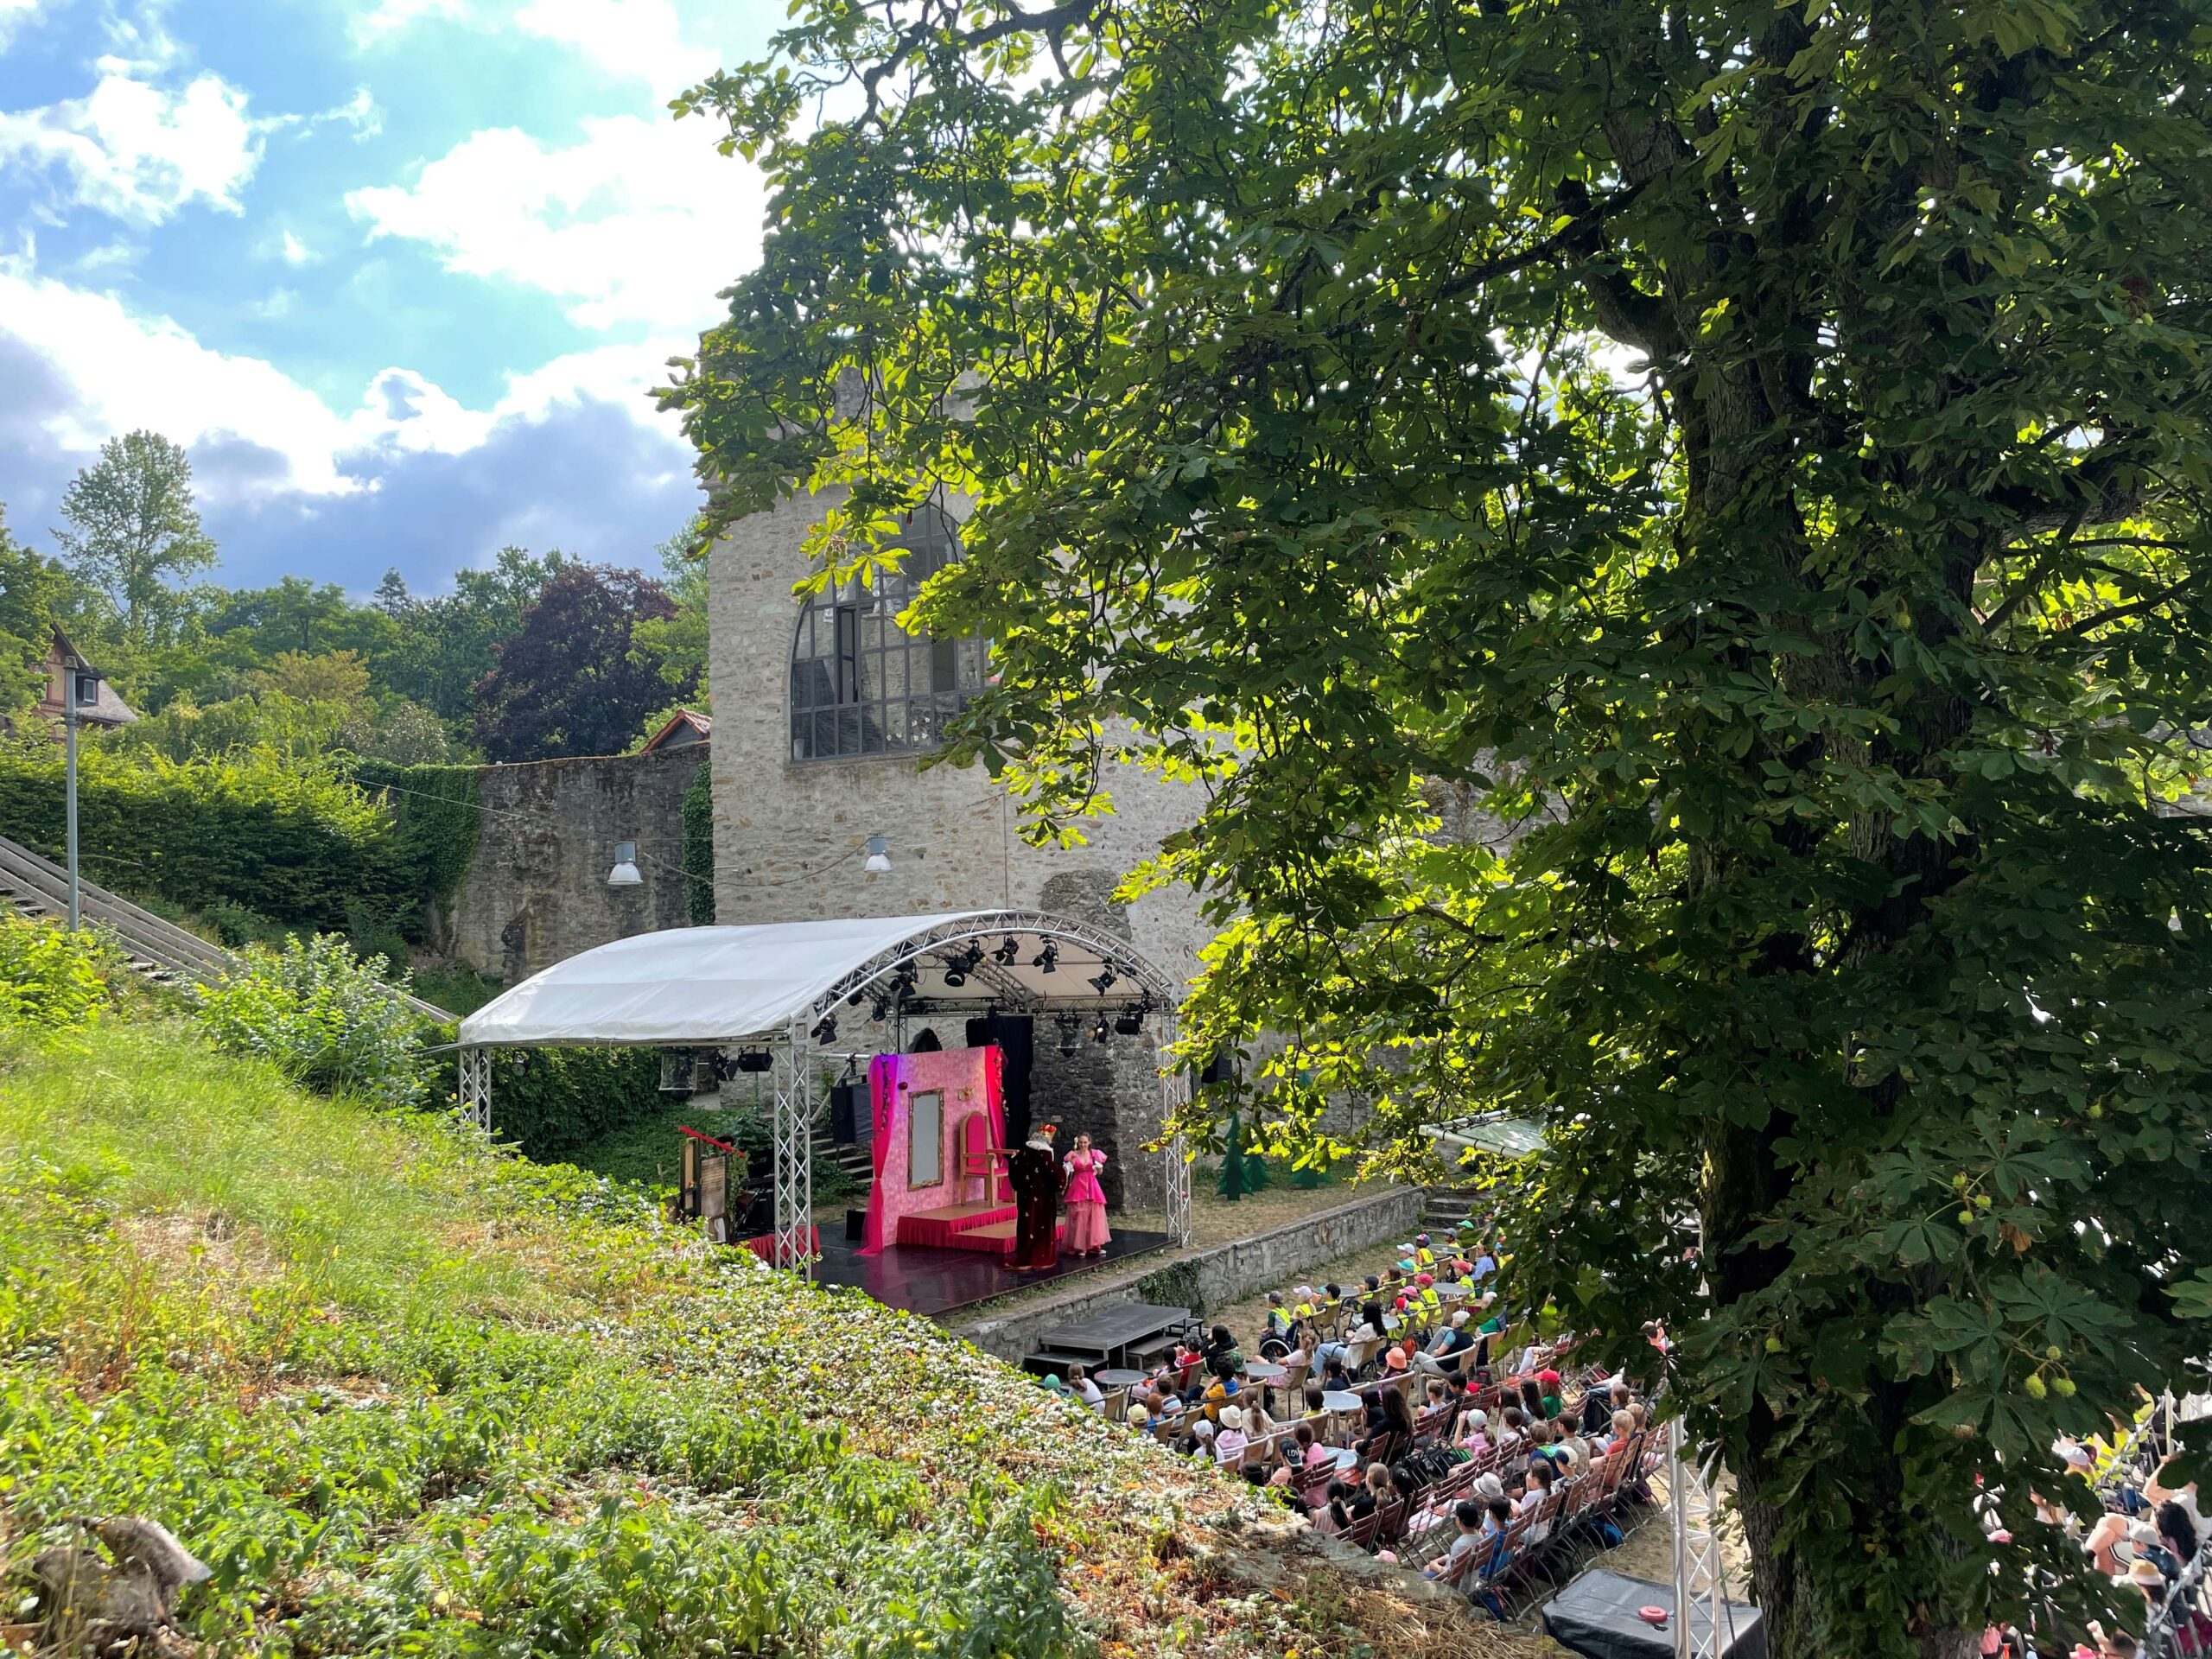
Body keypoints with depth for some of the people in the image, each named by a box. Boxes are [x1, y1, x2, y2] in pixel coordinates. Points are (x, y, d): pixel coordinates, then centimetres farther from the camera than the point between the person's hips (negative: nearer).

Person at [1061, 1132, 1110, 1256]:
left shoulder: (1094, 1154, 4)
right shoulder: (1073, 1155, 1)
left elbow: (1099, 1173, 9)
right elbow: (1068, 1171, 2)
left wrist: (1098, 1165, -10)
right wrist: (1071, 1162, -14)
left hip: (1092, 1187, 2)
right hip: (1078, 1187, -2)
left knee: (1094, 1215, 0)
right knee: (1078, 1216, -4)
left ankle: (1093, 1246, 5)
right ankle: (1079, 1246, -1)